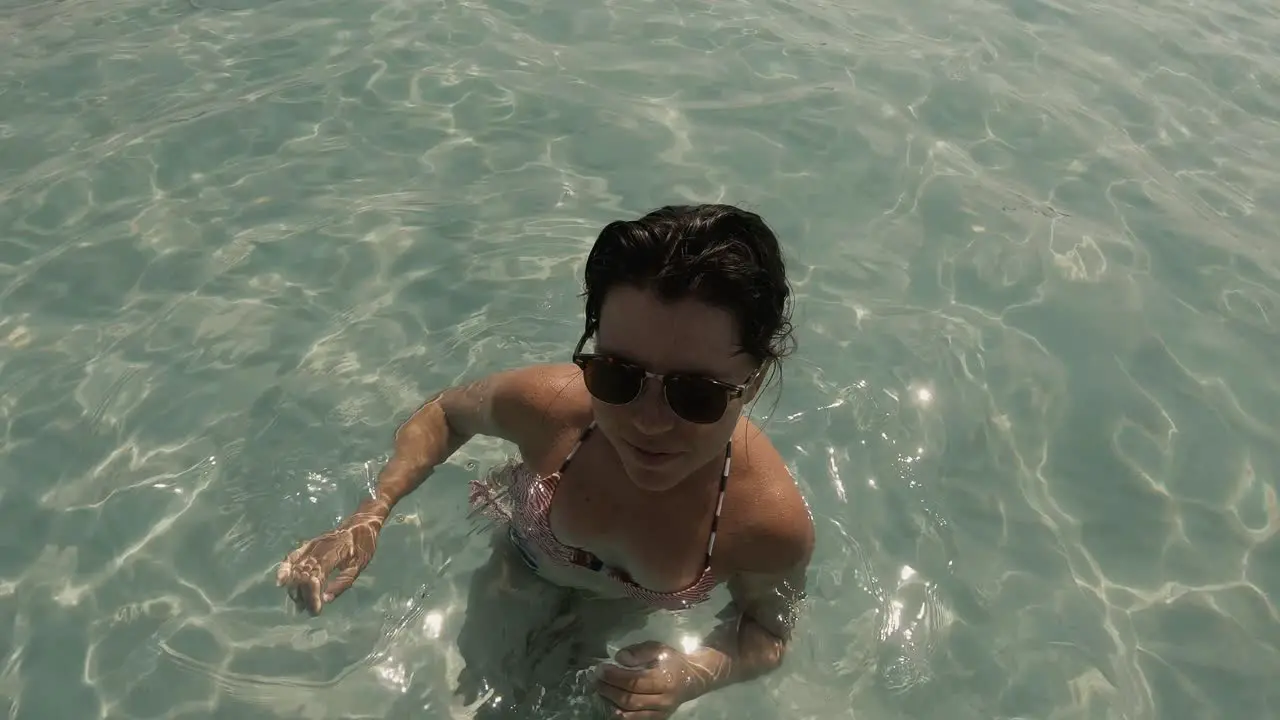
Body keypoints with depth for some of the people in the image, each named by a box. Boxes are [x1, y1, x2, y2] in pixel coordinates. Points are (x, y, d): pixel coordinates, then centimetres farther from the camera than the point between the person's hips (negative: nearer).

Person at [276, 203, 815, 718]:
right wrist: (368, 519, -25)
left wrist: (697, 674, -37)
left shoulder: (772, 522, -40)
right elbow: (446, 413, -13)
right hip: (512, 592, 1)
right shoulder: (545, 406, -39)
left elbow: (768, 634, -16)